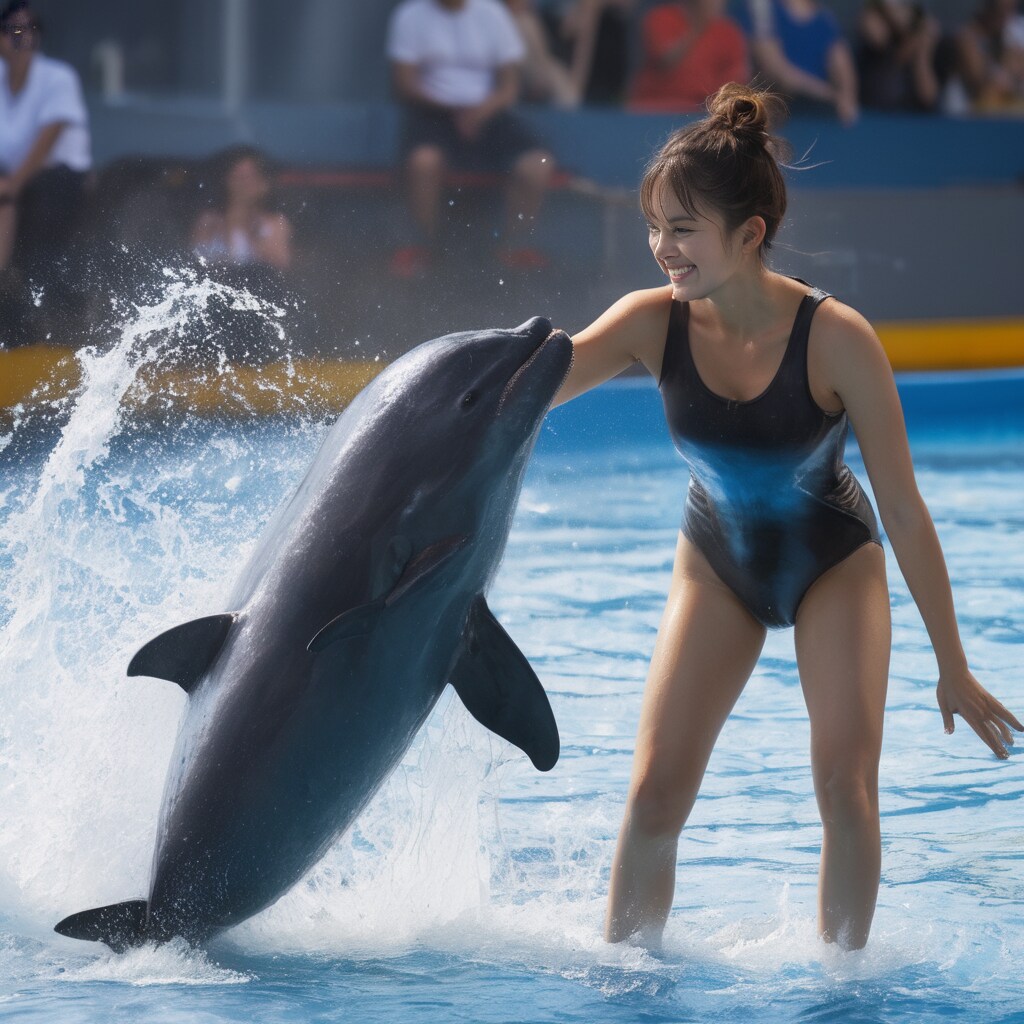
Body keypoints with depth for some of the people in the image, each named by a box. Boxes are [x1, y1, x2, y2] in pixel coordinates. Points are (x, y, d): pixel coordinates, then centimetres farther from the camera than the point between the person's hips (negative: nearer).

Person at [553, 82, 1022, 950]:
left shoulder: (836, 339, -29)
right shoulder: (654, 324, -21)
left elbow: (903, 507, -21)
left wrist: (953, 668, -16)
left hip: (833, 561, -2)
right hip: (718, 560, 2)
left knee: (845, 787, -14)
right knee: (654, 796, -6)